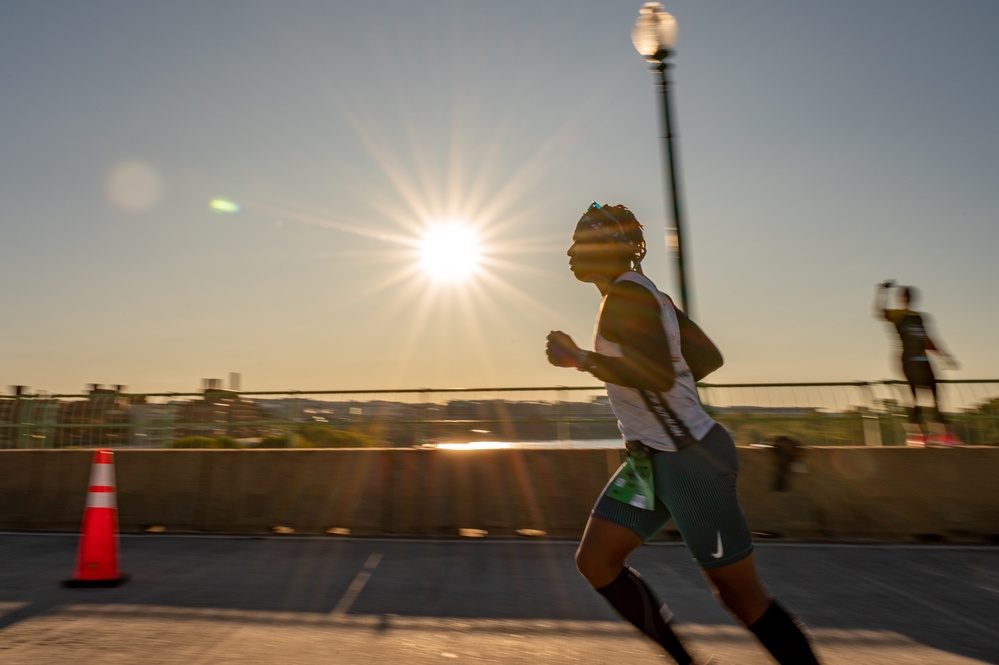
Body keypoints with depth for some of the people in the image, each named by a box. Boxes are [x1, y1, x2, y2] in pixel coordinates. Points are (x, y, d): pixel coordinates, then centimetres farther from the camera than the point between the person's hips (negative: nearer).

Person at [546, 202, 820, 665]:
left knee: (740, 592, 3)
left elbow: (660, 375, -28)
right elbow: (709, 357, 16)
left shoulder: (626, 294, -15)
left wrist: (581, 359, -21)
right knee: (594, 560, 9)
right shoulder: (642, 291, 13)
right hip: (652, 458, 10)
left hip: (689, 458, -10)